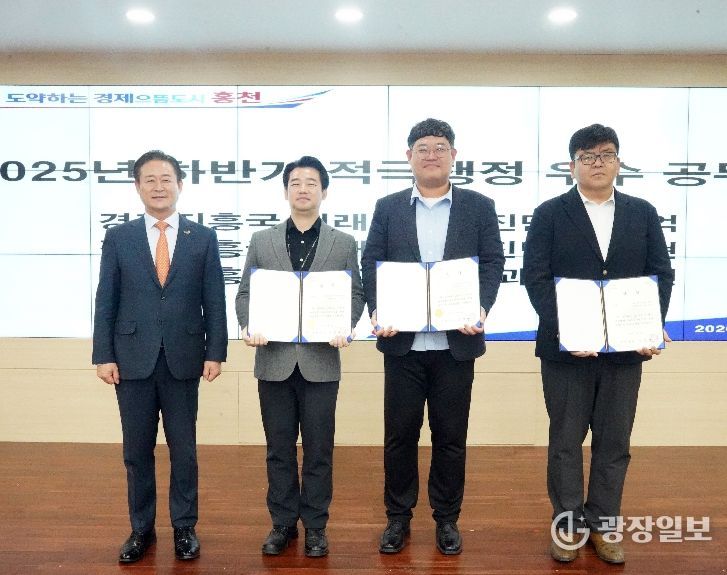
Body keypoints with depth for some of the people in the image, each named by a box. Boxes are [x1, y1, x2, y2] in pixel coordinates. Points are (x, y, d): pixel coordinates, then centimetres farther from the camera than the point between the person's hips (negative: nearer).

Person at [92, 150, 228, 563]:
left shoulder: (203, 238, 3)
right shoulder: (118, 238, 4)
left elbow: (214, 301, 1)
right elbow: (106, 302, 3)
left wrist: (215, 353, -4)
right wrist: (104, 356, -3)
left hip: (183, 360, -1)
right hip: (133, 360, 1)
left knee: (184, 450, 9)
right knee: (137, 451, 11)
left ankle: (185, 528, 26)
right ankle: (141, 529, 28)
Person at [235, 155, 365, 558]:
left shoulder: (343, 243, 7)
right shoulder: (262, 241, 9)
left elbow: (355, 294, 4)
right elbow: (245, 293, 7)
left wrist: (345, 328, -15)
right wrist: (249, 327, -12)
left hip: (320, 360, -1)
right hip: (274, 359, 1)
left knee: (318, 449, 7)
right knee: (279, 448, 11)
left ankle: (315, 526, 23)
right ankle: (282, 522, 26)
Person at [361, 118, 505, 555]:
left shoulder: (479, 207, 6)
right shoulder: (388, 208, 7)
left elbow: (493, 263, 1)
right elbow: (371, 263, 2)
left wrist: (481, 308, -16)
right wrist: (377, 310, -14)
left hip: (456, 341, 0)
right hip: (403, 341, 1)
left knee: (451, 435, 10)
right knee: (399, 433, 9)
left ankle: (447, 519, 27)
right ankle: (398, 517, 26)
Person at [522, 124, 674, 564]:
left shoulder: (643, 213, 9)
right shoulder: (550, 213, 0)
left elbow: (662, 274, 5)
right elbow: (535, 276, -8)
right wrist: (562, 330, -19)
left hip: (626, 347, 3)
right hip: (566, 347, -2)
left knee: (614, 442, 11)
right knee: (566, 440, 9)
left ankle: (603, 525, 27)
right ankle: (567, 524, 25)